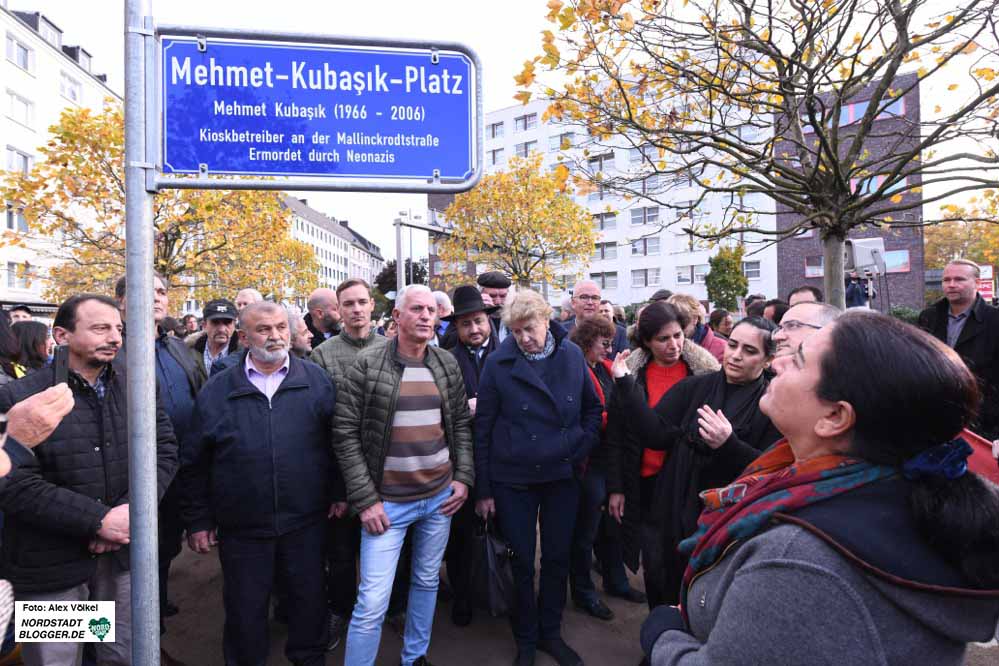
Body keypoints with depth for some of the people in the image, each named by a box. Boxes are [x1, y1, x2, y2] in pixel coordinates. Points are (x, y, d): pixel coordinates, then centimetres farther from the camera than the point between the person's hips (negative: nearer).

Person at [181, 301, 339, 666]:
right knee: (245, 610, 17)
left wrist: (338, 493, -1)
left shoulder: (317, 380, -2)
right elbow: (195, 463, 4)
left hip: (306, 522, 0)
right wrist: (197, 521, 4)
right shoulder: (216, 391, -2)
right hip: (241, 527, 0)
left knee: (310, 599, 16)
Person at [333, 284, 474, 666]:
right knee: (372, 603, -2)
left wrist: (463, 477, 2)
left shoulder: (447, 364, 2)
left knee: (428, 581, 20)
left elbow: (461, 423, 10)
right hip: (387, 502, -4)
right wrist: (365, 499, -12)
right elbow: (346, 434, -9)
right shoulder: (366, 366, -10)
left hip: (441, 496, 5)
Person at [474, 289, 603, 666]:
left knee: (558, 559, 16)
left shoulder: (572, 355, -4)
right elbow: (482, 429, -7)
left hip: (562, 476, 3)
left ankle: (551, 633, 38)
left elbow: (593, 407, 10)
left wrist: (583, 447, -3)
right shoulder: (498, 363, -11)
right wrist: (483, 489, -5)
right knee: (522, 563, 12)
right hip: (514, 481, -2)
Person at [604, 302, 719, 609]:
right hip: (648, 484, 1)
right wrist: (615, 488, 1)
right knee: (655, 566, 7)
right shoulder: (631, 374, -1)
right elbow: (615, 436, 3)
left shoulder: (704, 370, -3)